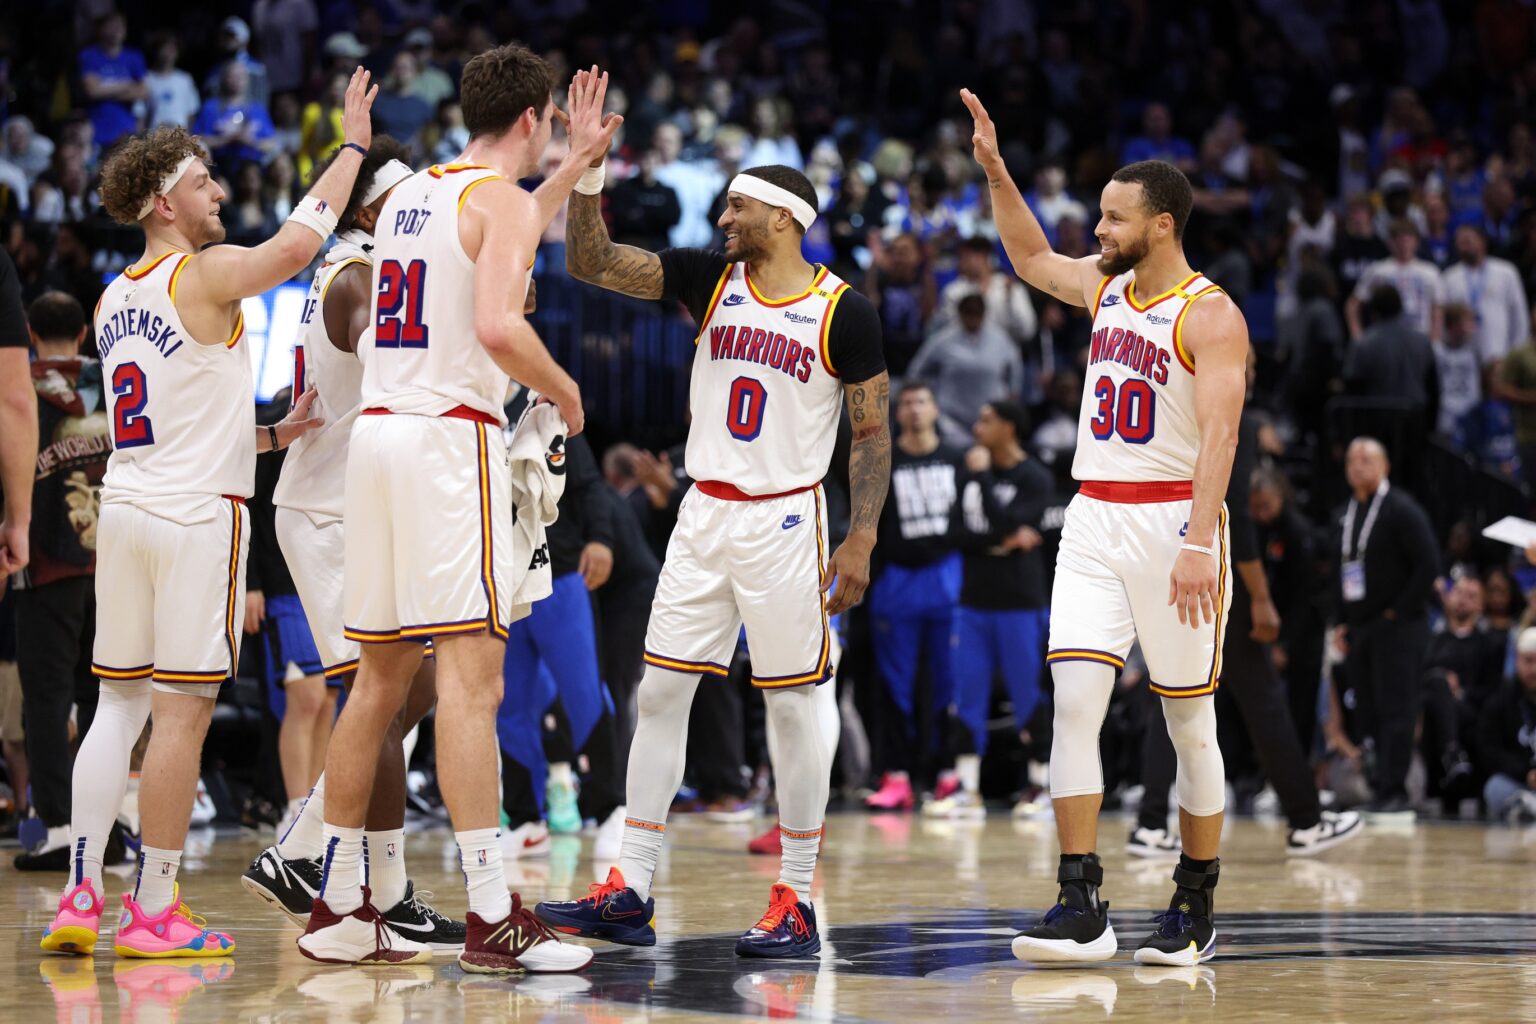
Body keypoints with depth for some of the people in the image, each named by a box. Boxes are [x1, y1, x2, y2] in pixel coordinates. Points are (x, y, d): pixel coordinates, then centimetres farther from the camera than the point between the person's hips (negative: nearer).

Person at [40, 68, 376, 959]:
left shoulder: (113, 300, 16)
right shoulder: (206, 274, -8)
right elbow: (297, 243, -22)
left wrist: (271, 434, 22)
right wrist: (353, 147, -10)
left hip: (125, 508, 8)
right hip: (197, 516, -8)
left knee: (119, 707, 11)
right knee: (181, 714, -4)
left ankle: (80, 898, 8)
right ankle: (155, 912, -3)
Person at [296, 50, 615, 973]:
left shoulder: (410, 194, 20)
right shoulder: (502, 197, -6)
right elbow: (498, 325, -21)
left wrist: (576, 166, 43)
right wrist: (562, 388, -4)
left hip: (377, 432, 8)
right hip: (451, 436, -8)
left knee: (381, 677, 13)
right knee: (472, 677, -11)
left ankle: (340, 911, 15)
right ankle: (492, 919, -16)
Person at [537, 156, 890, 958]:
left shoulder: (843, 312, -7)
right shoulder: (708, 279, 4)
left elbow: (873, 434, -4)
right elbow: (590, 263, -2)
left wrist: (861, 540, -11)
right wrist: (588, 176, -16)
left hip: (785, 522, -5)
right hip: (704, 515, 5)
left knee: (791, 707, 0)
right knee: (659, 693, 3)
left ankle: (795, 904, 7)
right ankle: (628, 895, 7)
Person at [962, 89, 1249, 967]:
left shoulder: (1210, 316, -11)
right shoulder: (1107, 286, 11)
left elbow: (1218, 437, -20)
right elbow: (1033, 258, 31)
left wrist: (1198, 543, -30)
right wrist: (996, 170, 20)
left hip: (1173, 522, -6)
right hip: (1095, 519, 6)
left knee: (1191, 723, 4)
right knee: (1074, 703, -8)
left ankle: (1197, 909, 16)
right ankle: (1082, 909, -10)